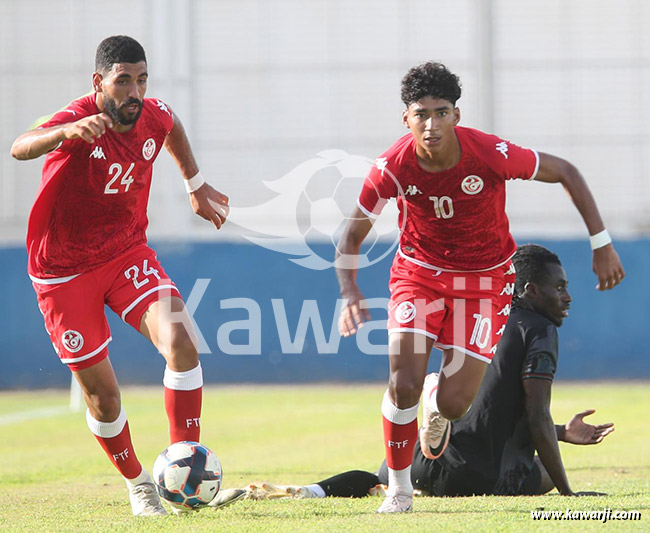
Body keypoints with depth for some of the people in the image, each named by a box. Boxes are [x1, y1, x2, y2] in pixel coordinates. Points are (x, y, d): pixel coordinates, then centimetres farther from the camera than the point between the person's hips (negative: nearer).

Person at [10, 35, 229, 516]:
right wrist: (67, 132, -66)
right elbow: (20, 149, -47)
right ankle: (138, 484, 28)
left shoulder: (153, 116, -7)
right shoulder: (80, 120, -25)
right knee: (103, 395, 3)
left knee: (181, 343, -22)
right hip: (65, 272, -4)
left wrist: (197, 187, 27)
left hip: (128, 253, 4)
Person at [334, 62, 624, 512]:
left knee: (454, 403, -8)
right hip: (419, 272, 1)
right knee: (404, 385, -18)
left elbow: (565, 172, -11)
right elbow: (351, 238, -10)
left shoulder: (490, 154, -27)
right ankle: (399, 489, 6)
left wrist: (602, 244, -11)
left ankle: (439, 411, 34)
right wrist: (350, 293, -28)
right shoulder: (393, 167, -22)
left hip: (485, 279, -1)